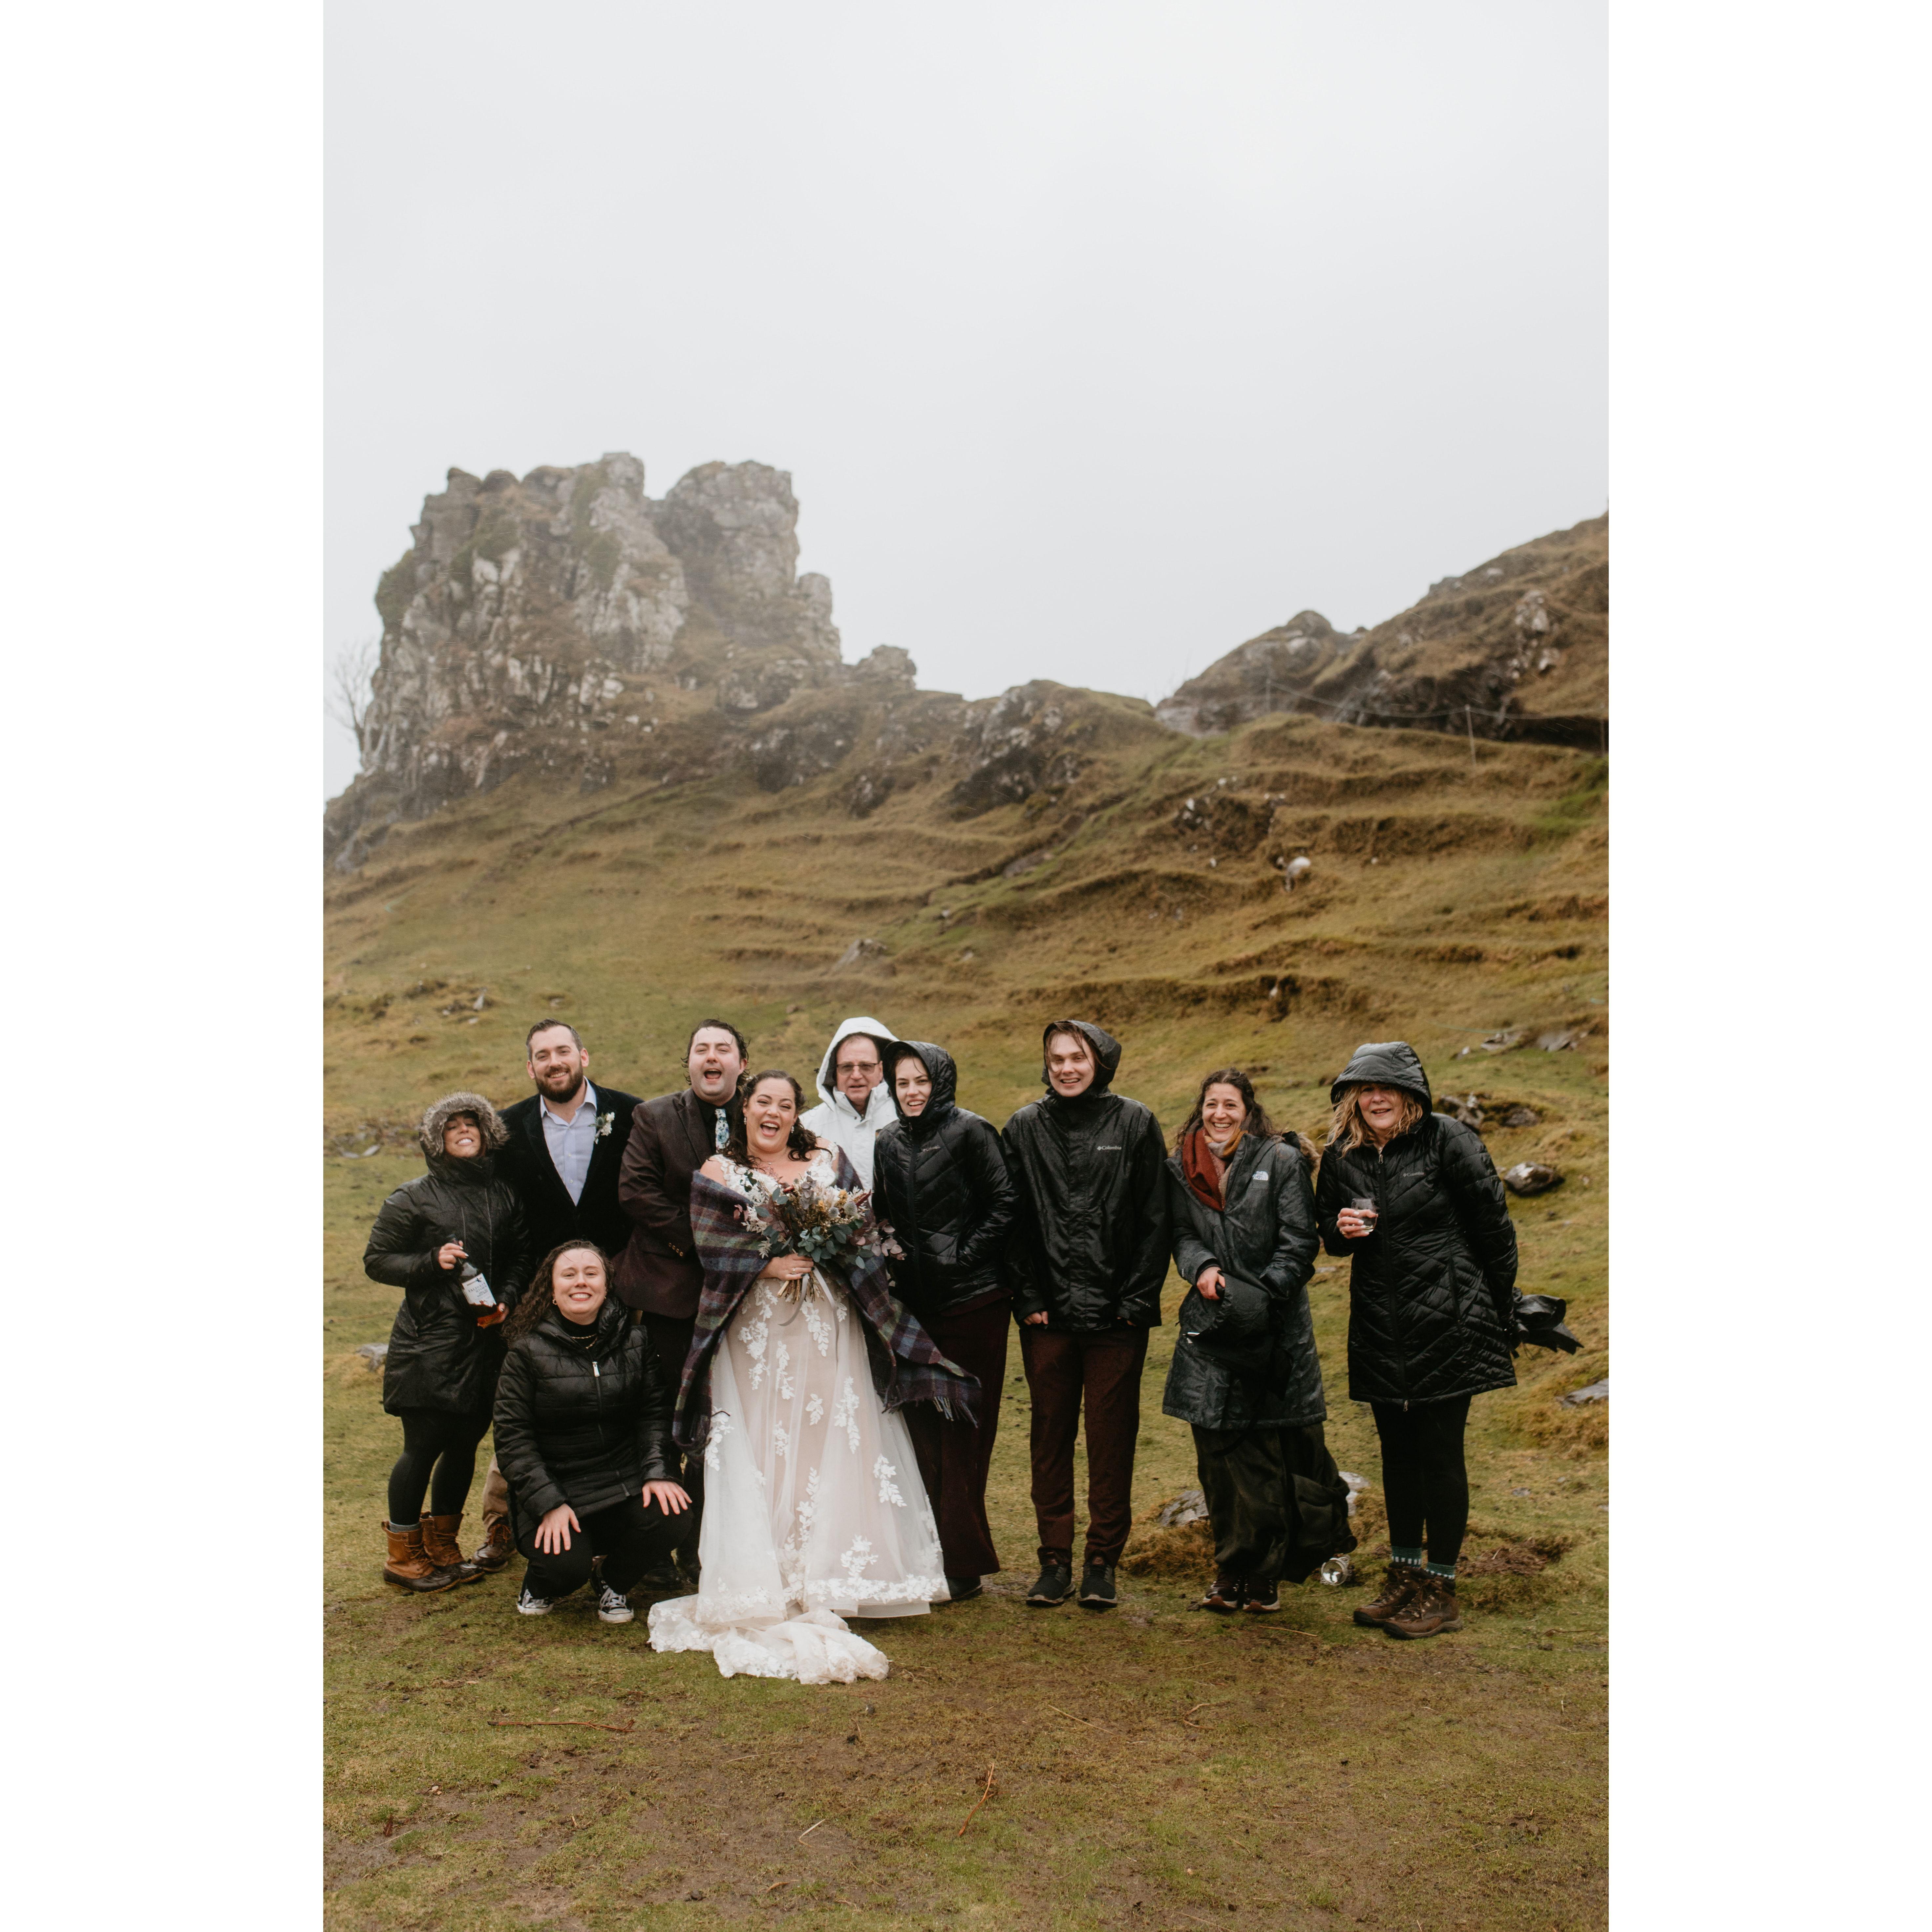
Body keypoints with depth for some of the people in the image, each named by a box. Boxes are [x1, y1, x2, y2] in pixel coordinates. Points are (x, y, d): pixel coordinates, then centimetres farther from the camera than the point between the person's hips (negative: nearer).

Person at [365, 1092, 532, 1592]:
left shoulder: (504, 1196, 9)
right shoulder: (413, 1198, -2)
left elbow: (521, 1257, 16)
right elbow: (376, 1259, -1)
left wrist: (507, 1299, -2)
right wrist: (431, 1262, -16)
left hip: (485, 1340, 5)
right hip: (429, 1341, -4)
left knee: (465, 1443, 11)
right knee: (424, 1445, -1)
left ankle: (442, 1549, 27)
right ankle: (404, 1556, 15)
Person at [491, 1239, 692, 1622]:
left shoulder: (634, 1342, 3)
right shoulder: (528, 1351, -5)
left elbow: (655, 1411, 1)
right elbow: (513, 1436, -6)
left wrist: (657, 1472, -15)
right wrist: (548, 1504, -16)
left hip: (625, 1480, 3)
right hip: (554, 1486, -2)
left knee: (668, 1517, -26)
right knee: (567, 1567, -27)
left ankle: (615, 1584, 8)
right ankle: (542, 1581, 15)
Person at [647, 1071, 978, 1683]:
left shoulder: (828, 1160, 10)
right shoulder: (718, 1173, 3)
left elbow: (863, 1223, 6)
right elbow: (712, 1248, -6)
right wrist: (768, 1264, -17)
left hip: (828, 1327, 2)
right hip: (756, 1329, -2)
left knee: (832, 1441, 1)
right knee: (762, 1446, -2)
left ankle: (828, 1577, 10)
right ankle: (766, 1583, 4)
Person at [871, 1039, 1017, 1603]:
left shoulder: (969, 1132, -6)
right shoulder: (888, 1142, 11)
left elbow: (1004, 1205, -8)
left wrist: (964, 1255, -11)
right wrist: (892, 1260, 4)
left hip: (972, 1301, -5)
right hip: (913, 1302, 5)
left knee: (962, 1431, -1)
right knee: (921, 1427, 6)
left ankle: (963, 1564, 6)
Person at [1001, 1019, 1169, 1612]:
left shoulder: (1135, 1124, 3)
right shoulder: (1024, 1129, 7)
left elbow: (1154, 1220, 1)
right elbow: (1013, 1223, 6)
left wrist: (1137, 1300, -6)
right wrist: (1027, 1298, -2)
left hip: (1116, 1315, -1)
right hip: (1047, 1315, 2)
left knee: (1111, 1436, 5)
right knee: (1051, 1434, 8)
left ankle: (1103, 1562, 17)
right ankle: (1055, 1559, 19)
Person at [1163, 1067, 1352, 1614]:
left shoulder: (1282, 1161, -1)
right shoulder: (1183, 1169, 10)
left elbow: (1301, 1241, -5)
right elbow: (1182, 1235, 11)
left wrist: (1261, 1294, -16)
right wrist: (1202, 1267, -11)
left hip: (1275, 1325, -3)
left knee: (1270, 1453, -2)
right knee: (1218, 1453, 5)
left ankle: (1265, 1575, 13)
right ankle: (1231, 1573, 15)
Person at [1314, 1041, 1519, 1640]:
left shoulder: (1448, 1141, -9)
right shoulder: (1341, 1157, 5)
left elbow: (1493, 1226, -4)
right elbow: (1327, 1226, 18)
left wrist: (1496, 1310, 0)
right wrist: (1340, 1230, -6)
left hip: (1445, 1324, -5)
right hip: (1379, 1331, 5)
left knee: (1439, 1453, 0)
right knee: (1397, 1452, 13)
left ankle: (1441, 1591, 11)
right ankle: (1404, 1577, 26)